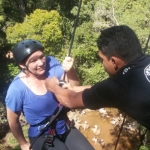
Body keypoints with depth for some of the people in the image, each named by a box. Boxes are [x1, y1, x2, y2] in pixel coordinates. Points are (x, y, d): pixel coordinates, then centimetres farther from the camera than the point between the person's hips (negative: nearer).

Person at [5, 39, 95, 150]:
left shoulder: (50, 64, -16)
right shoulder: (17, 89, -24)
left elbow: (74, 87, -12)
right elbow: (13, 121, -9)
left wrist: (70, 70, -33)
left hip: (65, 128, 4)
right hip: (42, 136, -3)